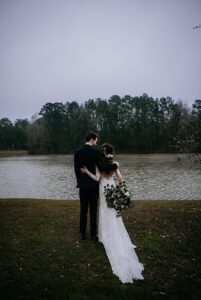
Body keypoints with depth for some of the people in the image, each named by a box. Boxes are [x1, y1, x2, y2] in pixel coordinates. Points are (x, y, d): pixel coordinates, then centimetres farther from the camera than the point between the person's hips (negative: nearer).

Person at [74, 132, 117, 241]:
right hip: (93, 185, -4)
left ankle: (82, 233, 21)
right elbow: (102, 167, -22)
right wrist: (114, 165, -9)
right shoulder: (95, 152, -14)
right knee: (93, 210, 7)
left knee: (83, 210, 13)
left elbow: (76, 169, 7)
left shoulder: (77, 152, 2)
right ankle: (93, 234, 16)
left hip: (82, 185, 4)